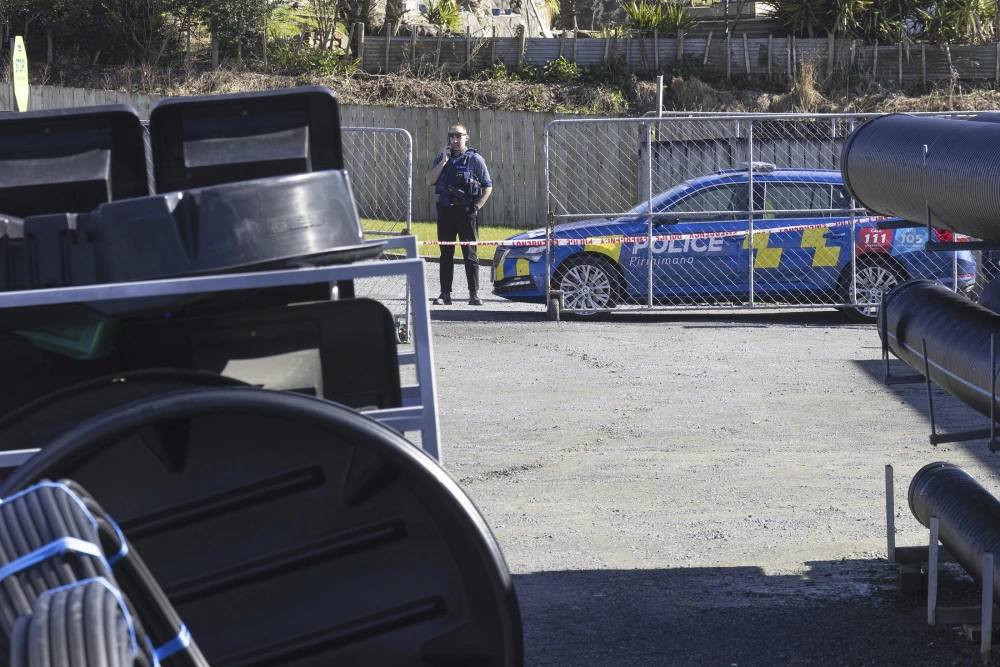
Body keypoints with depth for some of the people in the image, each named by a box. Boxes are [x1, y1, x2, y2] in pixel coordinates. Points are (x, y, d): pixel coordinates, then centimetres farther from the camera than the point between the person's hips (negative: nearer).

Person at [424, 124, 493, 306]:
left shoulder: (474, 159, 0)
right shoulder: (441, 158, 11)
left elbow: (488, 186, 1)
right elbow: (429, 181, -1)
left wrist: (477, 207, -8)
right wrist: (443, 161, -7)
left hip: (466, 211, -4)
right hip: (445, 210, 4)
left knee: (469, 253, -2)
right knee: (446, 253, 6)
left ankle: (474, 294, 2)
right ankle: (445, 294, 9)